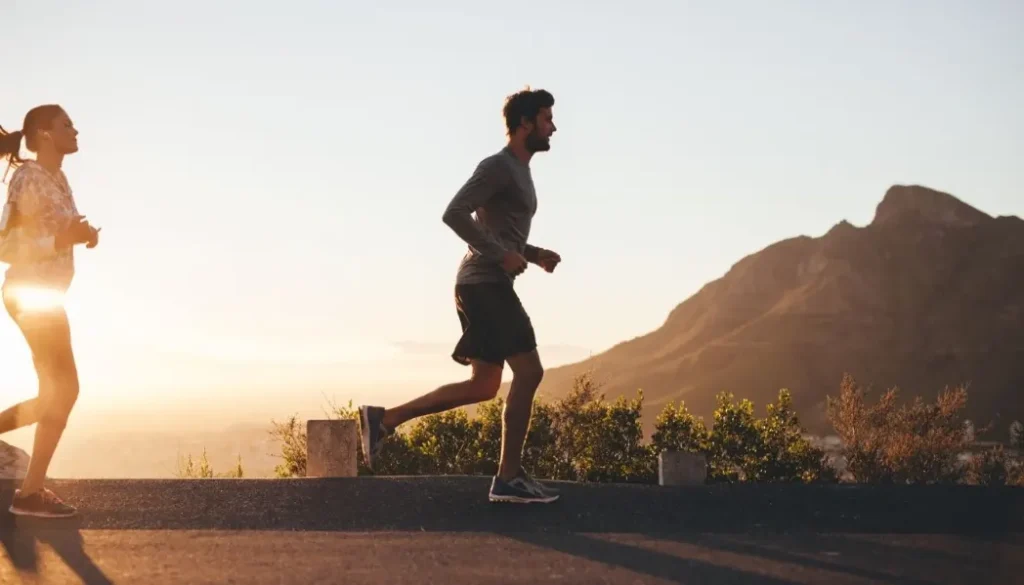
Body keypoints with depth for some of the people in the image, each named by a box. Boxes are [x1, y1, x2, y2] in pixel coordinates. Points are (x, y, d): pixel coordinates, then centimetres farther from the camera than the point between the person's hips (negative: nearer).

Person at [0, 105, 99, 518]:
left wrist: (81, 234, 2)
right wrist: (64, 240, -27)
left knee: (56, 394, 13)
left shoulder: (55, 178, 12)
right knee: (63, 391, -7)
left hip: (42, 296, 9)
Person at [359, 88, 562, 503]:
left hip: (489, 286, 10)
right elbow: (454, 214, -20)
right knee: (528, 371, -10)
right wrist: (502, 255, -20)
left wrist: (535, 255, 15)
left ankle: (385, 419, 10)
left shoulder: (519, 172, 22)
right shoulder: (498, 167, -10)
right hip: (485, 284, -10)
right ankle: (509, 478, -6)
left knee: (483, 385, 9)